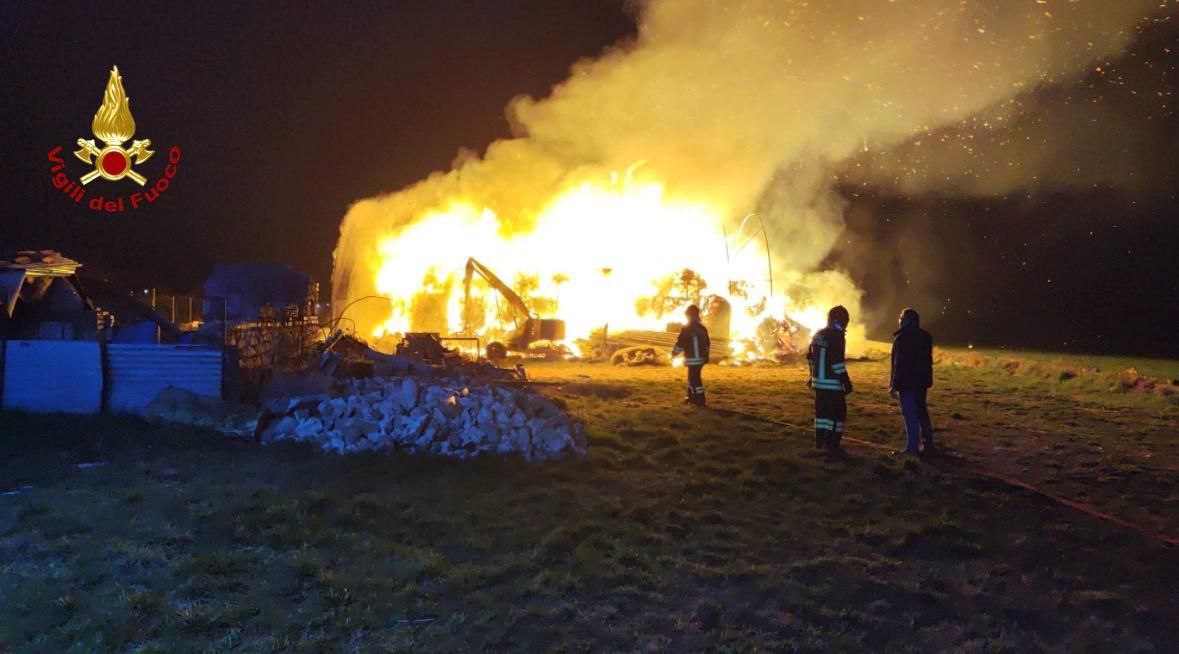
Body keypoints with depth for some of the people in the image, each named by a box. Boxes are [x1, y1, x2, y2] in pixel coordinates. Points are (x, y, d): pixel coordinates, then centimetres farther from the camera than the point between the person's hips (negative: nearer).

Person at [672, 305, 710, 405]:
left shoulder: (687, 329, -12)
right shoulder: (703, 328, 11)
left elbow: (680, 343, -10)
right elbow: (707, 344, 17)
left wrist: (674, 354, 3)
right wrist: (705, 356, 27)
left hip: (693, 359, -8)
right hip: (701, 358, 8)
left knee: (694, 379, -5)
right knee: (692, 377, 20)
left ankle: (700, 400, -7)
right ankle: (692, 397, 28)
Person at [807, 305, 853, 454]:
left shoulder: (817, 335, 10)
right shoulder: (836, 337, -17)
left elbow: (811, 357, 18)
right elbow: (837, 363, -22)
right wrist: (846, 382, -17)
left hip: (818, 381, 8)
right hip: (832, 383, -8)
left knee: (822, 410, 18)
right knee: (838, 412, 0)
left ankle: (820, 440, 23)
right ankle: (832, 444, -2)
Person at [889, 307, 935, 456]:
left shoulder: (902, 338, -17)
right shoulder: (925, 337, 10)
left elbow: (899, 364, -20)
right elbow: (927, 360, 17)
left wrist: (894, 385, -16)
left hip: (907, 382, -8)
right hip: (922, 381, 8)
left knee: (910, 415, -5)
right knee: (921, 412, 17)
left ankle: (912, 448, -2)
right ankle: (929, 445, 22)